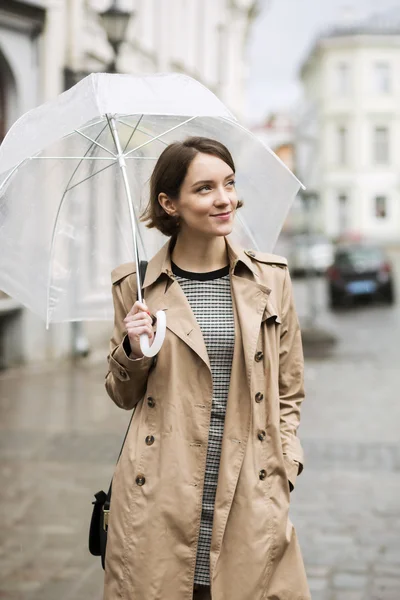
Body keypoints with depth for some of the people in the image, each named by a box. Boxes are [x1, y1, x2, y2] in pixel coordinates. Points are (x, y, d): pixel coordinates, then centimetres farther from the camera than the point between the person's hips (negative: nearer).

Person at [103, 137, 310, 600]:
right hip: (160, 503, -1)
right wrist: (133, 351, -7)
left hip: (250, 500, 1)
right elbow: (123, 396, 12)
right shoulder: (135, 285, 3)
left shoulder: (271, 278, 6)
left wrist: (284, 470, 1)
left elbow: (289, 392, 13)